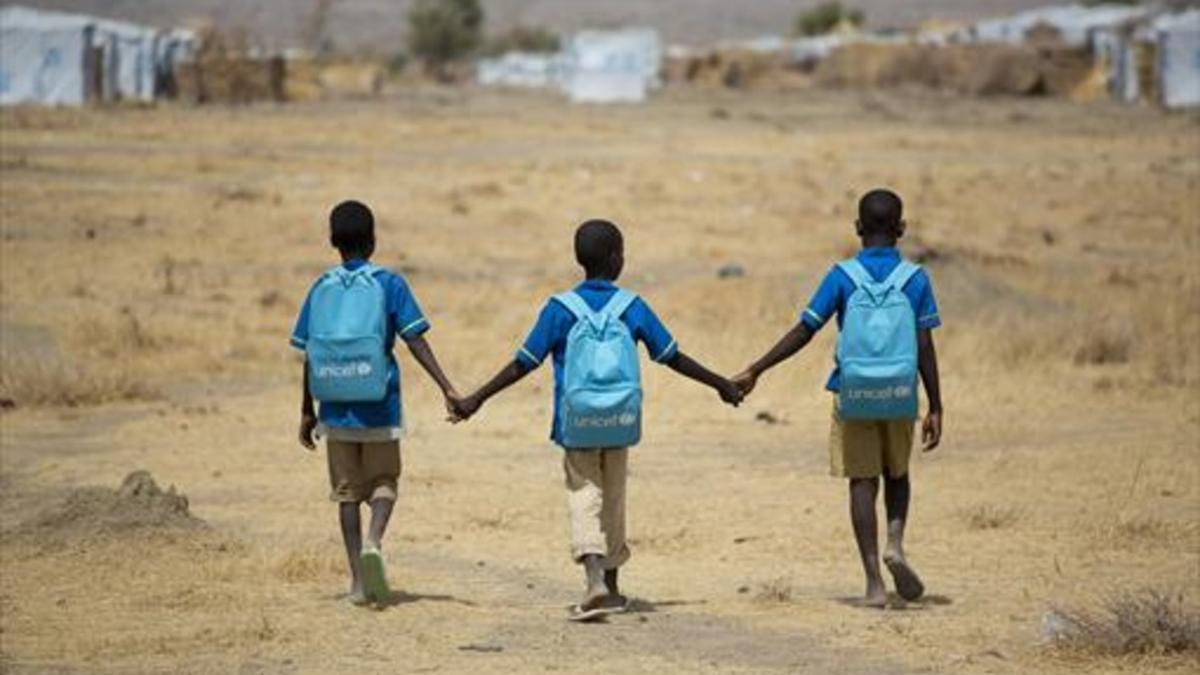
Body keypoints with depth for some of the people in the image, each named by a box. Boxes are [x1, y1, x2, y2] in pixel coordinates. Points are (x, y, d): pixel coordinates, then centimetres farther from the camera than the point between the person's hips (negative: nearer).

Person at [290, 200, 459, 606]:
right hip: (380, 409, -2)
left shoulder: (321, 289, 3)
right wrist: (447, 389, -11)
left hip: (336, 410, 2)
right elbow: (416, 342, -11)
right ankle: (373, 542, -16)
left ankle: (359, 581, 6)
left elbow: (309, 358, 3)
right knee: (383, 483, 13)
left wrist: (306, 413, 10)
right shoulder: (389, 285, -4)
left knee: (347, 490, 11)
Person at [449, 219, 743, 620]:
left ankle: (595, 578, -23)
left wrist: (477, 400, 0)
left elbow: (524, 364, -7)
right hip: (620, 422, 2)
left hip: (576, 425, -2)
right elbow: (672, 358, 3)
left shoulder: (560, 309, -6)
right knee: (613, 500, 15)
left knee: (584, 497, -1)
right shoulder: (632, 308, -2)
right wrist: (721, 385, 16)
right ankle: (610, 588, 25)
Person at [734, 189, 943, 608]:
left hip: (853, 395, -1)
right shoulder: (916, 279, -1)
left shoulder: (842, 277, -4)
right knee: (896, 474, 21)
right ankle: (895, 544, -4)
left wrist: (756, 370, 1)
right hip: (899, 395, 1)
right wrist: (935, 409, 0)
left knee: (862, 482, 3)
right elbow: (925, 348, -4)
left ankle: (874, 582, -2)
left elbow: (803, 332, -6)